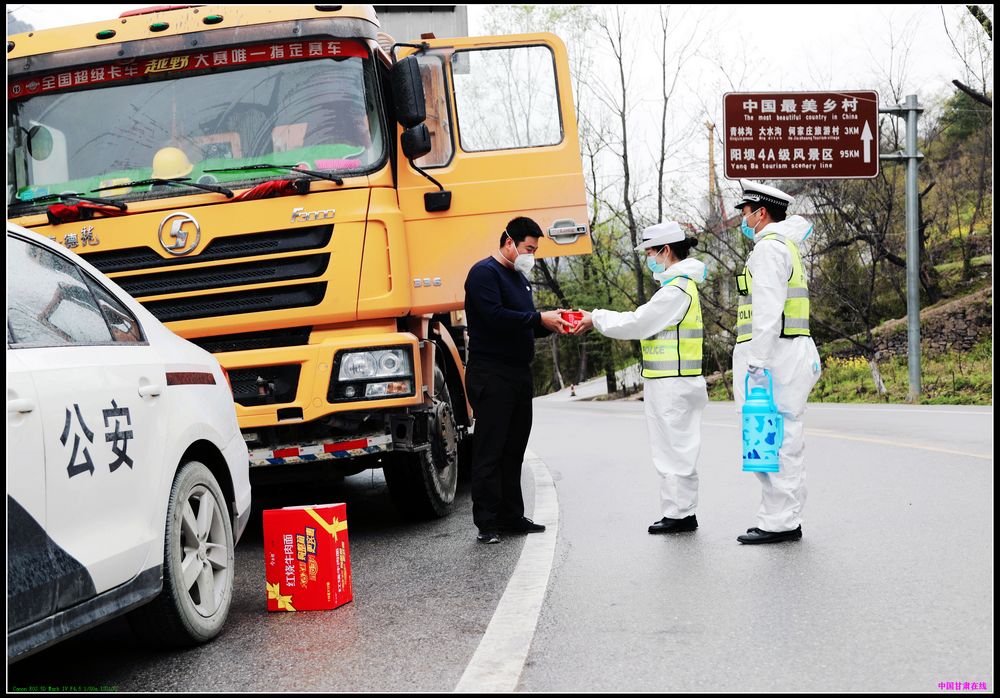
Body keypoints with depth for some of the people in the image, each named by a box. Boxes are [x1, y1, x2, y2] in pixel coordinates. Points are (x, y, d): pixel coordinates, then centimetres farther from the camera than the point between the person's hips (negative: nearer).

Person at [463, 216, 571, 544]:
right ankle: (486, 523, -5)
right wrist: (538, 319, -17)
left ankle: (511, 516, 18)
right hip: (491, 375, -9)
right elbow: (494, 316, -21)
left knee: (514, 449, 11)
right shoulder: (484, 272, -8)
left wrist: (552, 323, 3)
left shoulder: (520, 279, 21)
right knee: (490, 450, -7)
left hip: (519, 372, 9)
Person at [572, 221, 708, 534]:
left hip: (672, 384, -10)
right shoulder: (681, 285, 16)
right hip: (670, 382, 10)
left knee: (674, 448, -4)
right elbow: (642, 321, 16)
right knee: (676, 449, 13)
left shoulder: (677, 290, -17)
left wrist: (596, 318, -4)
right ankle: (680, 512, 18)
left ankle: (679, 513, 1)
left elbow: (636, 324, -15)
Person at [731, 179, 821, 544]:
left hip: (774, 353, -11)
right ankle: (785, 518, 14)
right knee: (783, 441, 11)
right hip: (786, 353, 11)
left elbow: (769, 309, -20)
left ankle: (779, 522, -7)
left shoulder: (769, 247, -11)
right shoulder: (786, 246, 23)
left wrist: (758, 360, -24)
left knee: (773, 439, -9)